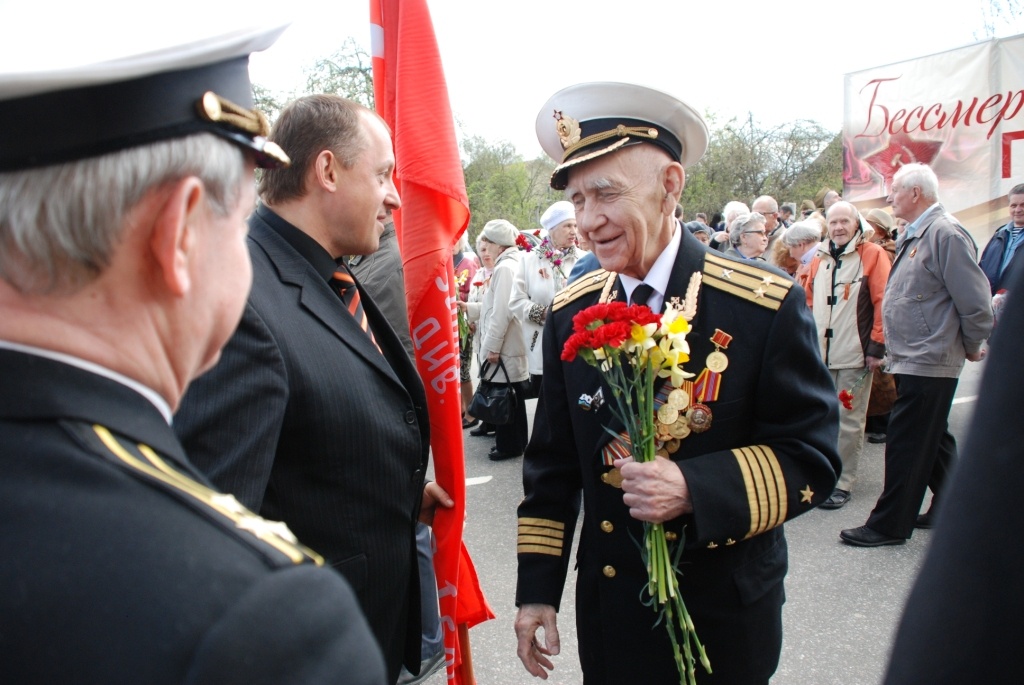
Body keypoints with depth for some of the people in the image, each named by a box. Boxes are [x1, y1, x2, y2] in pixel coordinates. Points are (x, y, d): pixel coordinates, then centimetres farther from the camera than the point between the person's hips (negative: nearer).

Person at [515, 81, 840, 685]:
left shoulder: (767, 305, -15)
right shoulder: (570, 313, -3)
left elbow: (810, 458, -13)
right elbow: (552, 463, 3)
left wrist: (694, 488, -29)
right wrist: (538, 589, 1)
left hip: (725, 615, -3)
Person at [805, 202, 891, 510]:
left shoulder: (872, 254, -2)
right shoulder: (819, 258, 13)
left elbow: (883, 302, -7)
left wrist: (877, 347, -11)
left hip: (855, 356, -5)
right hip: (820, 354, 5)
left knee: (849, 421, 2)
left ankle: (842, 483, 10)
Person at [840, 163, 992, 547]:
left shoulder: (946, 234, -17)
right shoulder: (915, 235, 13)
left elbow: (974, 299, -18)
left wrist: (973, 346, -6)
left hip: (927, 362, -10)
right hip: (915, 359, 10)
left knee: (906, 443, -4)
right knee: (933, 440, 19)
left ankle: (889, 525, 5)